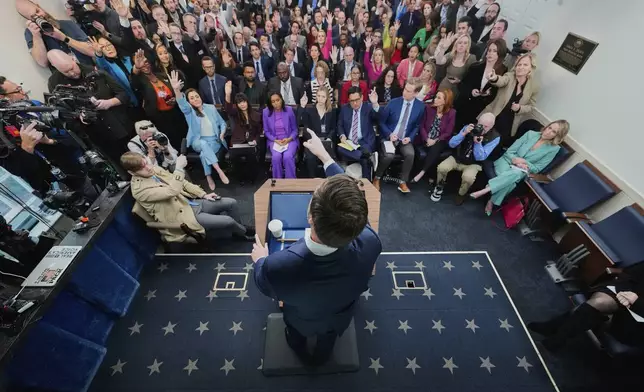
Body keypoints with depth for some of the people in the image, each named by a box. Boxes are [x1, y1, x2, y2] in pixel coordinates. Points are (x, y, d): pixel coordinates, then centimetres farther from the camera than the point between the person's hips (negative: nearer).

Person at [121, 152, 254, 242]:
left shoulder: (155, 169, 4)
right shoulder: (139, 189, -20)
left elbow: (182, 183, 9)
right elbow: (172, 191, -34)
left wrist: (204, 194, 2)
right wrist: (179, 168, -29)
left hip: (190, 202, 8)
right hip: (183, 215, -8)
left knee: (231, 203, 0)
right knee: (228, 221, -18)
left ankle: (239, 230, 24)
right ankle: (244, 231, 17)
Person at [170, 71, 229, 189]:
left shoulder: (211, 108, 9)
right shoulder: (189, 111, 2)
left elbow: (222, 123, 16)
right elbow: (182, 103, -21)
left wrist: (222, 133, -5)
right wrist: (176, 90, -42)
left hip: (214, 140, 1)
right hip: (198, 142, 0)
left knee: (204, 153, -33)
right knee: (204, 144, -38)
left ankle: (209, 178, -26)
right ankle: (219, 171, -43)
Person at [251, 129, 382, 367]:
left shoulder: (278, 266, -50)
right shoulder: (369, 244, -44)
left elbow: (263, 282, -22)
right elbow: (348, 197, -24)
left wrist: (260, 259, 1)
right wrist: (323, 155, -13)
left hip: (301, 321, -1)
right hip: (339, 318, 2)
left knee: (296, 339, 39)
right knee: (326, 341, 40)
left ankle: (302, 356, 73)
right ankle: (319, 359, 73)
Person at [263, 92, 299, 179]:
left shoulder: (289, 110, -1)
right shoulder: (266, 112, 1)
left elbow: (295, 129, 3)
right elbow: (266, 131, 5)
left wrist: (289, 139, -15)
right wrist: (276, 140, -11)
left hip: (289, 140, -1)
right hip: (274, 141, 1)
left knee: (288, 157, -30)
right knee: (276, 157, -29)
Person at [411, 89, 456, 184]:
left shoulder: (451, 113, -3)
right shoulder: (428, 108, 1)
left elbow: (448, 132, -4)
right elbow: (422, 125, -1)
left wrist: (435, 140, -16)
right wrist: (427, 139, -15)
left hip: (440, 141, -2)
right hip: (426, 139, 2)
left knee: (435, 149, -33)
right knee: (432, 151, -27)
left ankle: (421, 173, -33)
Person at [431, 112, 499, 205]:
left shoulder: (494, 137, -12)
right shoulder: (469, 127, -7)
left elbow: (480, 158, -16)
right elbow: (451, 144, -11)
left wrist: (477, 143, -31)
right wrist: (464, 133, -26)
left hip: (473, 164, -2)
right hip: (457, 158, 2)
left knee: (468, 177, -34)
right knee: (441, 168, -26)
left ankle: (461, 194, -1)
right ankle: (439, 188, 4)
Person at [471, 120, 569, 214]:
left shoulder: (554, 149, 0)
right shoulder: (531, 133, 1)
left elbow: (536, 169, 1)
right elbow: (509, 151, 0)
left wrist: (526, 164, -17)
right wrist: (514, 159, -20)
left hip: (520, 171, 0)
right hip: (507, 161, 0)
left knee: (515, 174, -39)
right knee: (509, 182, -35)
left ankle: (484, 191, -45)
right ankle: (491, 202, -28)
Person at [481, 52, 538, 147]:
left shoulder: (534, 86, -1)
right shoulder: (510, 76, -6)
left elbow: (530, 106, 6)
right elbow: (501, 81, -31)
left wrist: (519, 108, -16)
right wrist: (495, 78, -55)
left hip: (509, 124, 2)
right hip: (493, 118, -2)